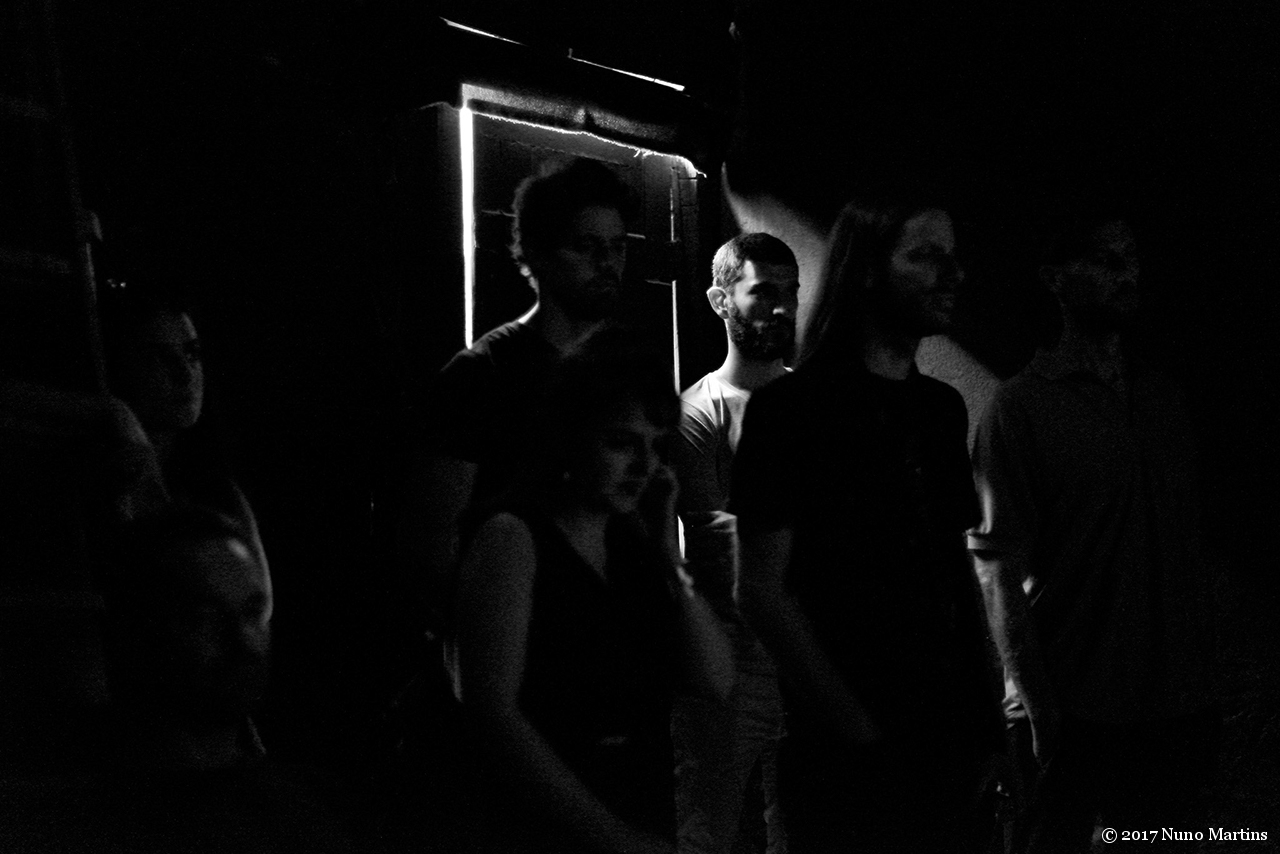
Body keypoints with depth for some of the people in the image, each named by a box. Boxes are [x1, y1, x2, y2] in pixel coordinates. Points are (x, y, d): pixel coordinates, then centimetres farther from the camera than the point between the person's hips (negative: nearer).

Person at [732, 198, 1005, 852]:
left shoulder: (943, 408, 10)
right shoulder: (792, 407, -9)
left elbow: (959, 568, 14)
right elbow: (763, 590, -12)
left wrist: (989, 722, 8)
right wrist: (852, 724, -13)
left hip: (955, 749, 6)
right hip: (849, 755, -6)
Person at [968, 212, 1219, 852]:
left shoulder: (1162, 397, 11)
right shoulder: (1022, 405, -6)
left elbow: (1192, 545, 13)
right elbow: (998, 563, -11)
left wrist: (1204, 680, 7)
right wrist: (1031, 700, -16)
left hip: (1174, 703, 5)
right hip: (1071, 706, -5)